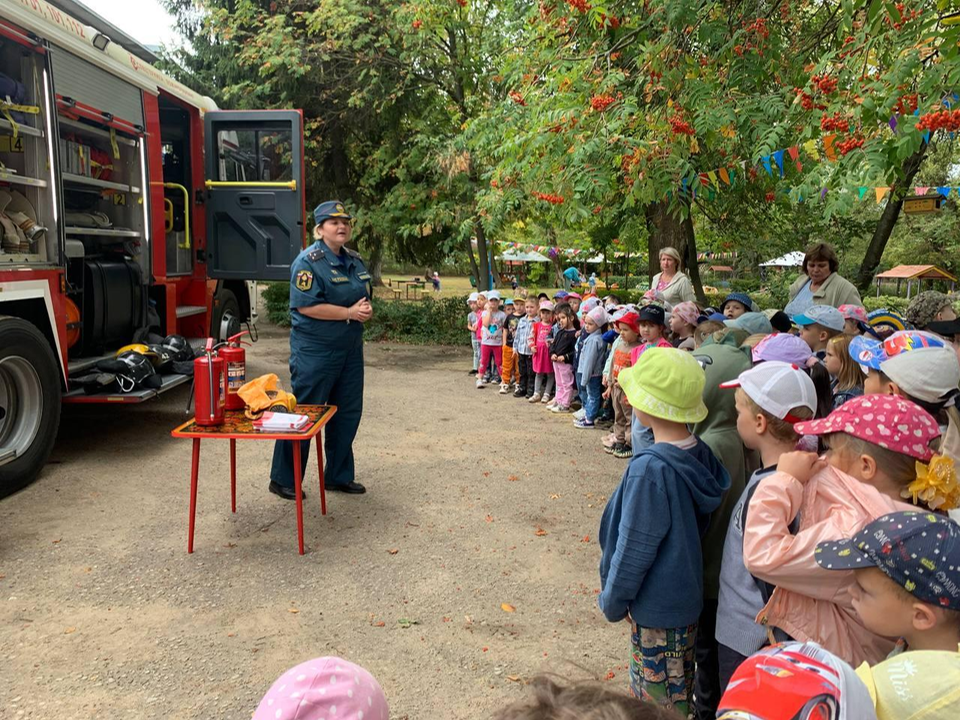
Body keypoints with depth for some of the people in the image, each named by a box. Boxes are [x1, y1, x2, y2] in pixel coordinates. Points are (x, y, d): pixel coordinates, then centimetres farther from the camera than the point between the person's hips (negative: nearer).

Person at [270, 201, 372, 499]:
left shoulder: (354, 260, 12)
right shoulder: (309, 261, -13)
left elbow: (365, 296, 20)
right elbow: (306, 305, -21)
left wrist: (366, 309, -4)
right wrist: (350, 313, -20)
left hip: (350, 349, 8)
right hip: (314, 351, -8)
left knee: (347, 413, 13)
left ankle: (339, 476, 28)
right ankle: (283, 481, 15)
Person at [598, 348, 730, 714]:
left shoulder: (651, 469, -29)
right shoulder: (701, 453, -7)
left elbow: (635, 547, -21)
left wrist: (612, 601, -6)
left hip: (656, 606, -7)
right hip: (687, 597, 8)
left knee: (657, 701, 12)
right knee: (678, 695, 25)